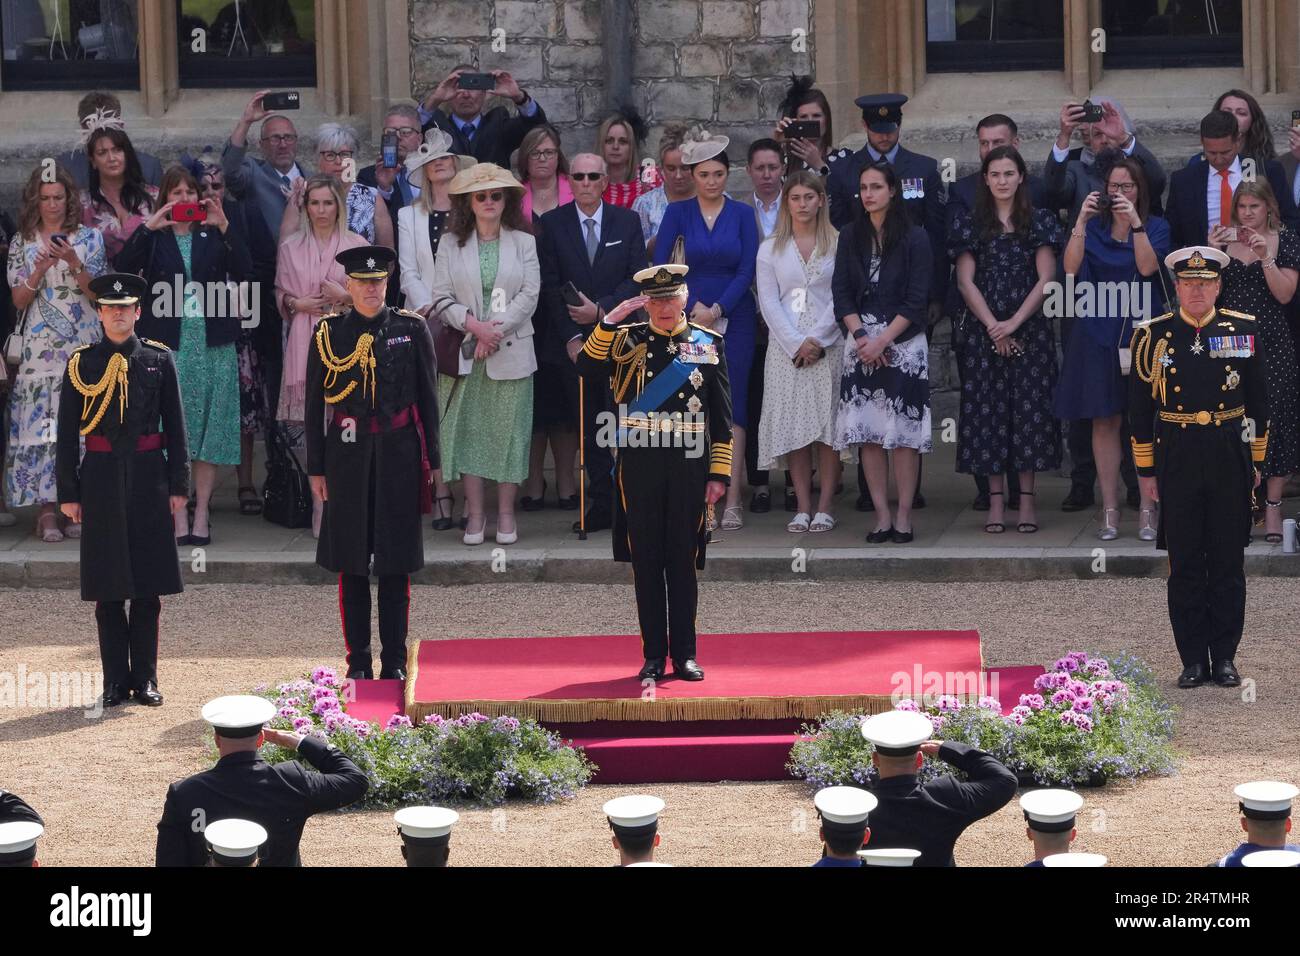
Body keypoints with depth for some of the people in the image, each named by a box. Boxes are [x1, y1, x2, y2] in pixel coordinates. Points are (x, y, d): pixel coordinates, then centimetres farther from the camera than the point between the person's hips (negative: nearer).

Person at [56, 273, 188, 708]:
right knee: (107, 589, 3)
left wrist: (179, 485, 1)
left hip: (147, 477, 0)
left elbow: (175, 425, 6)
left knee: (147, 586, 3)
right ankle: (116, 680, 10)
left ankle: (145, 678, 11)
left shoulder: (159, 360, 4)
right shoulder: (82, 363, 3)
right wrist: (68, 492, -1)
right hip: (101, 478, 0)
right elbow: (67, 432, 3)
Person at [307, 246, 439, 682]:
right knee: (351, 565, 3)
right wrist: (316, 468, 3)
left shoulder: (412, 329, 3)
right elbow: (315, 405, 5)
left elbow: (428, 397, 6)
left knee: (396, 564, 3)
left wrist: (430, 459, 3)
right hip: (348, 455, 0)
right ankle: (358, 663, 9)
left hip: (399, 455, 0)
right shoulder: (329, 334, 3)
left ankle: (395, 661, 10)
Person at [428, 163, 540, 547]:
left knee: (508, 429, 0)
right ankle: (475, 513, 5)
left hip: (511, 353, -1)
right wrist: (475, 325, -14)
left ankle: (506, 513, 6)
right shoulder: (451, 245, 6)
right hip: (465, 354, 1)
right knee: (468, 430, -1)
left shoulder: (523, 242, 5)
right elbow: (442, 298, 1)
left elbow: (529, 295, -3)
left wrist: (496, 331, -12)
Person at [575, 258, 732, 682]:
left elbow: (722, 419, 7)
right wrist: (610, 321, -18)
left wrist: (719, 473, 1)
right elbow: (587, 371, -13)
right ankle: (654, 657, 9)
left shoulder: (709, 345, 6)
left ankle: (685, 655, 11)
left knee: (683, 562, 4)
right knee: (647, 563, 3)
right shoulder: (625, 341, 5)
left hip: (688, 469, 0)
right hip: (639, 469, 0)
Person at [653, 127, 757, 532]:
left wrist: (716, 311, -10)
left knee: (732, 404, -4)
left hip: (734, 316, 0)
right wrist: (693, 305, -8)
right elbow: (660, 265, 0)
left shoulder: (742, 215, 4)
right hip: (690, 316, 0)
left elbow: (747, 270, -1)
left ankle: (732, 499, -7)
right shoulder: (679, 212, 4)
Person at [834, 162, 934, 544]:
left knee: (904, 431, -6)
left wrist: (883, 340, -12)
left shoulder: (914, 238, -1)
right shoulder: (850, 236, 9)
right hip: (861, 341, 3)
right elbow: (841, 292, 6)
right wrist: (860, 335, -8)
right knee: (868, 432, -1)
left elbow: (916, 299, -5)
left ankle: (904, 516, -3)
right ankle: (882, 516, 2)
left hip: (903, 341, -3)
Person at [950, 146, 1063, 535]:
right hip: (983, 332, 1)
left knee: (1030, 409, -3)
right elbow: (966, 281, 1)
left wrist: (1014, 323, -11)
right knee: (988, 411, -1)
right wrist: (993, 327, -10)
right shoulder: (970, 224, 6)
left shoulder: (1038, 222, 5)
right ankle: (995, 500, 3)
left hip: (1029, 331, -1)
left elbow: (1046, 279, -1)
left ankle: (1027, 500, 1)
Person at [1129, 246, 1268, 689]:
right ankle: (1193, 660, 9)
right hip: (1176, 460, -1)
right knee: (1185, 563, 2)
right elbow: (1139, 408, 5)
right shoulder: (1152, 336, 2)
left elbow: (1258, 403, 10)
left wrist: (1256, 461, 7)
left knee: (1228, 562, 3)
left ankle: (1224, 657, 11)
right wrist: (1145, 469, 2)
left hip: (1229, 457, 1)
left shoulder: (1243, 330, 4)